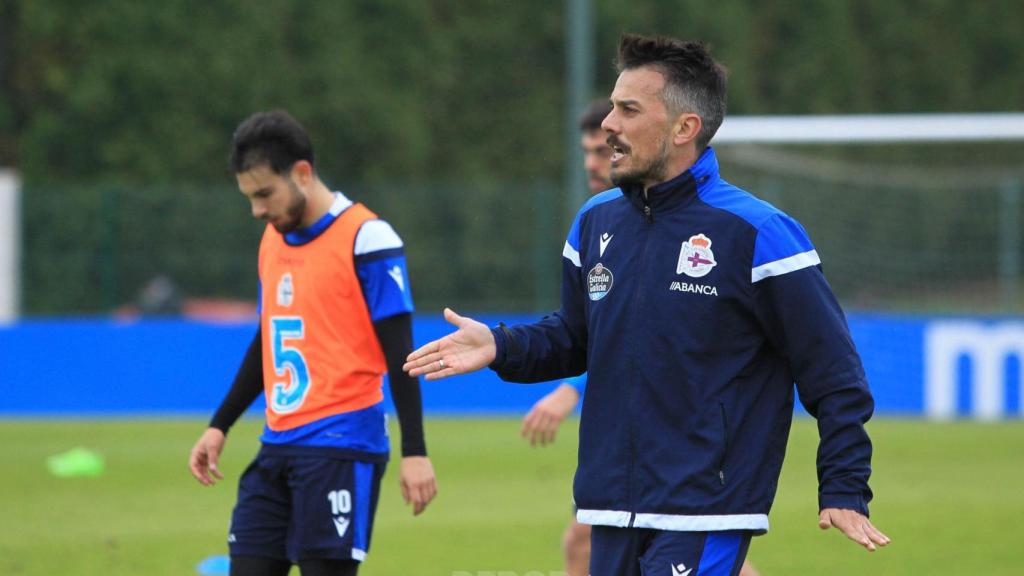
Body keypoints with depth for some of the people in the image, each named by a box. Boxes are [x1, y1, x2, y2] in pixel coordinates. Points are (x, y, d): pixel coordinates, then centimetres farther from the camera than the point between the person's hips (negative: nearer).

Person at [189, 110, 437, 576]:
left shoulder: (365, 239, -10)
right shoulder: (273, 239, 13)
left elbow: (400, 354, -12)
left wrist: (414, 452, -16)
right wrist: (219, 427, 23)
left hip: (341, 449, -8)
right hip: (278, 447, 8)